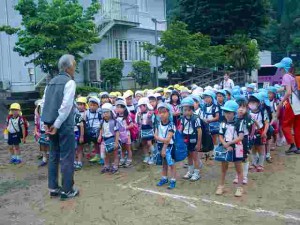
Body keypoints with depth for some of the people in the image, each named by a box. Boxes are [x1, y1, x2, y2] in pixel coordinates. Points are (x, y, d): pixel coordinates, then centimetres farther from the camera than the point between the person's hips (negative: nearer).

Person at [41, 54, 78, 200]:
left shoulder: (51, 82, 14)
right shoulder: (70, 82, -8)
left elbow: (44, 104, 11)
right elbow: (66, 106, -18)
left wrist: (47, 123, 11)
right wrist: (57, 125, -14)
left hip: (51, 124, 7)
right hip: (64, 125, -7)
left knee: (53, 155, 14)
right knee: (67, 157, 0)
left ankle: (53, 188, 22)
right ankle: (67, 190, 7)